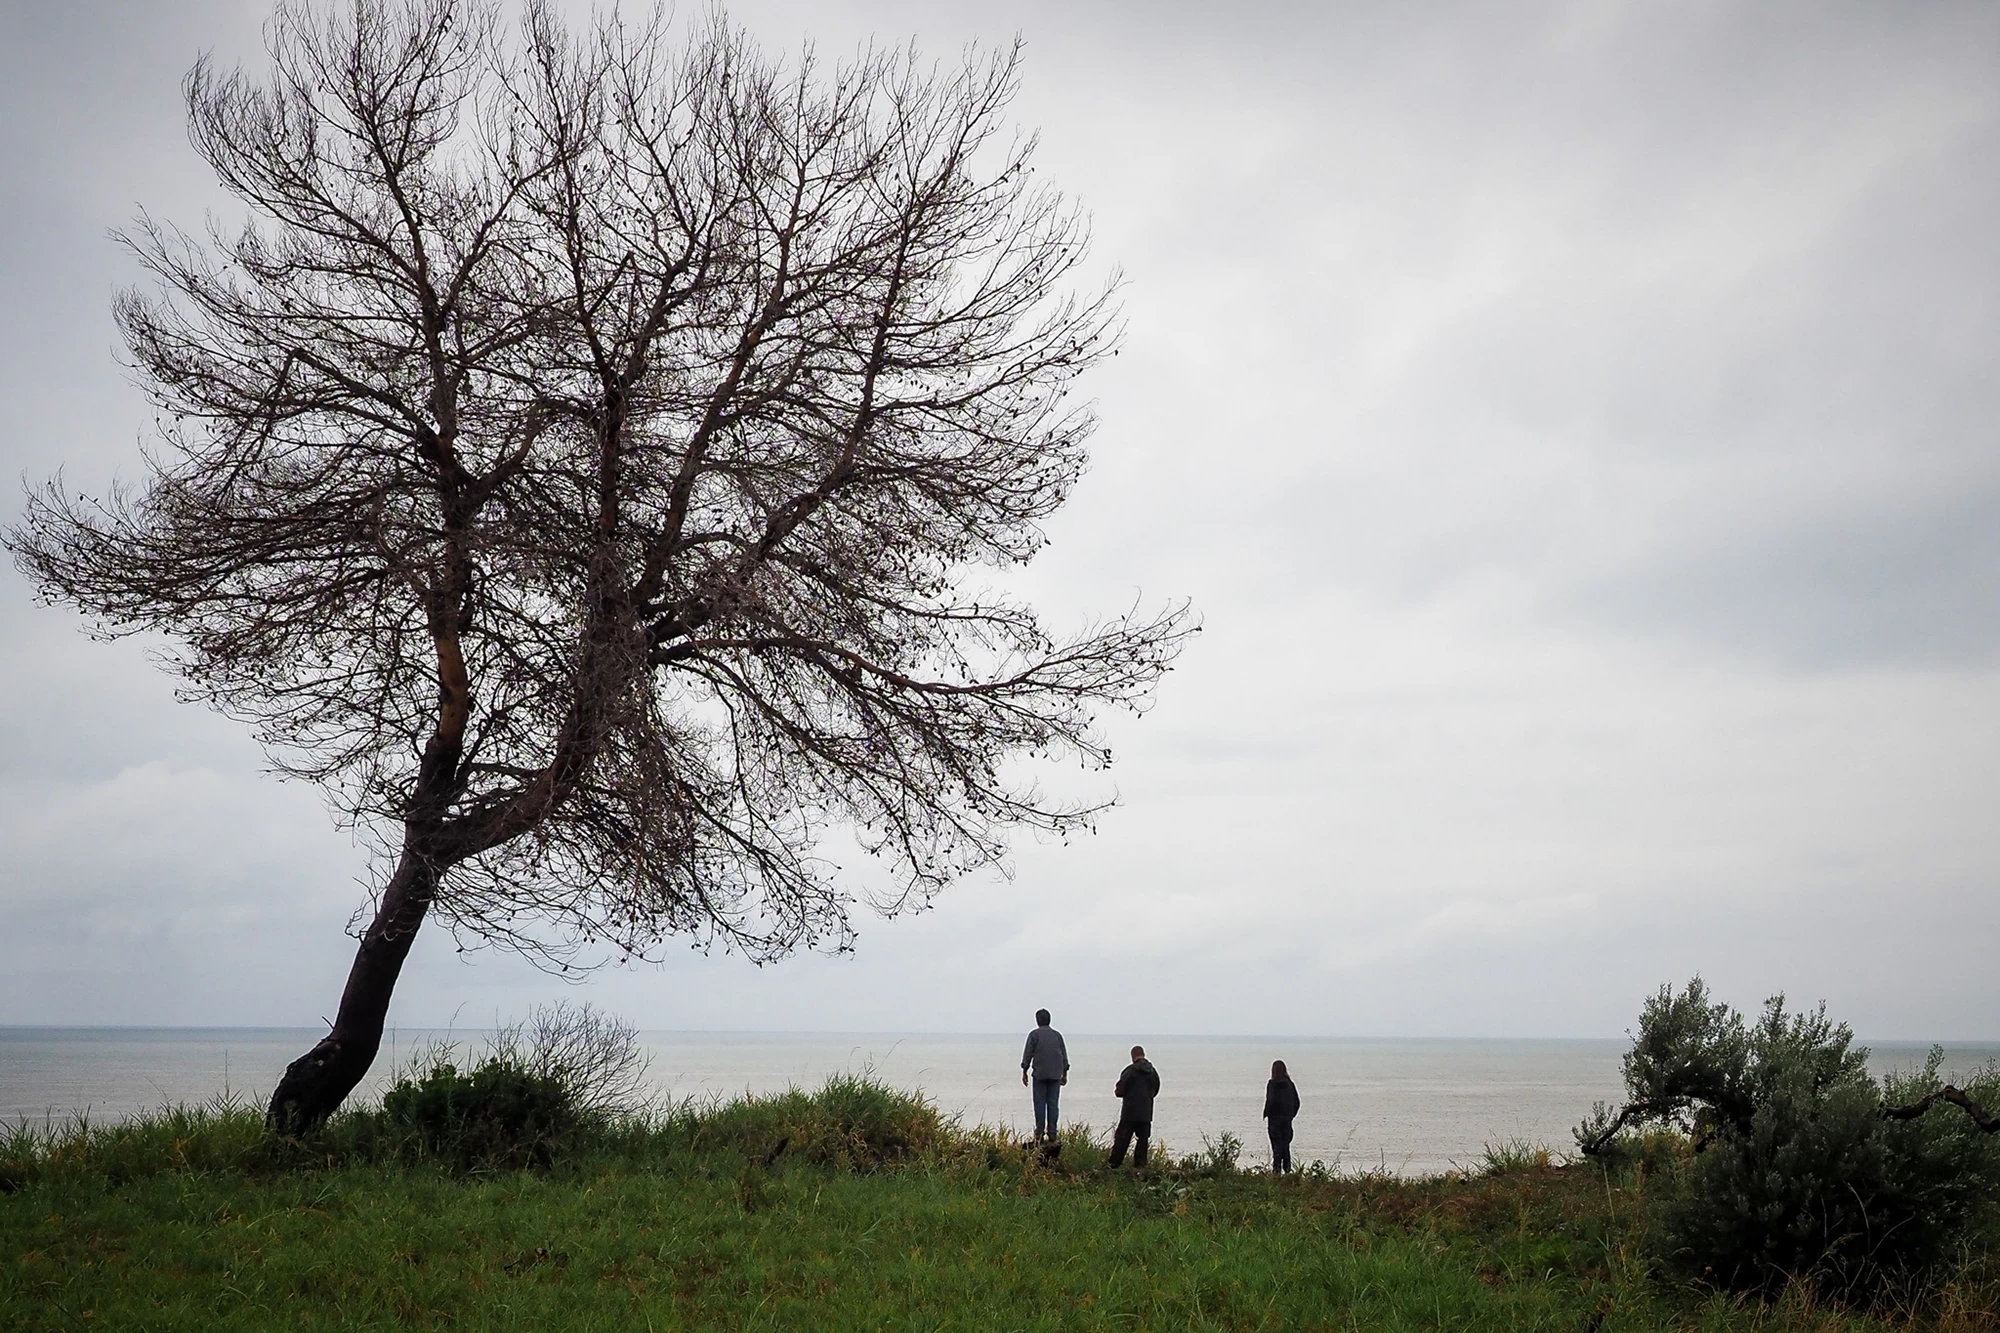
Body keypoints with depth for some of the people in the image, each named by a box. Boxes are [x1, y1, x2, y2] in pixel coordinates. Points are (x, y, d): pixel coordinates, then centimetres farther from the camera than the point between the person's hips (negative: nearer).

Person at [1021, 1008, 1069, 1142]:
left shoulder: (1034, 1034, -1)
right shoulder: (1057, 1035, 11)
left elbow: (1028, 1054, -3)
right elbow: (1064, 1055, 13)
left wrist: (1024, 1072, 5)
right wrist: (1065, 1073, 19)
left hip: (1040, 1074, -3)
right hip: (1055, 1075, 3)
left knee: (1040, 1103, -1)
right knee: (1053, 1103, 4)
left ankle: (1039, 1133, -6)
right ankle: (1051, 1134, 1)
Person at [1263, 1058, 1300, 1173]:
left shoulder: (1272, 1084, -11)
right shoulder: (1290, 1084, 6)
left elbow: (1270, 1101, -17)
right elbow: (1296, 1102, 8)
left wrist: (1266, 1115, -7)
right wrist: (1291, 1115, 15)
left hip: (1275, 1118, -5)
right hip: (1287, 1118, 5)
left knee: (1276, 1144, -2)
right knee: (1286, 1144, 13)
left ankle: (1277, 1169, -6)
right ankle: (1287, 1169, 13)